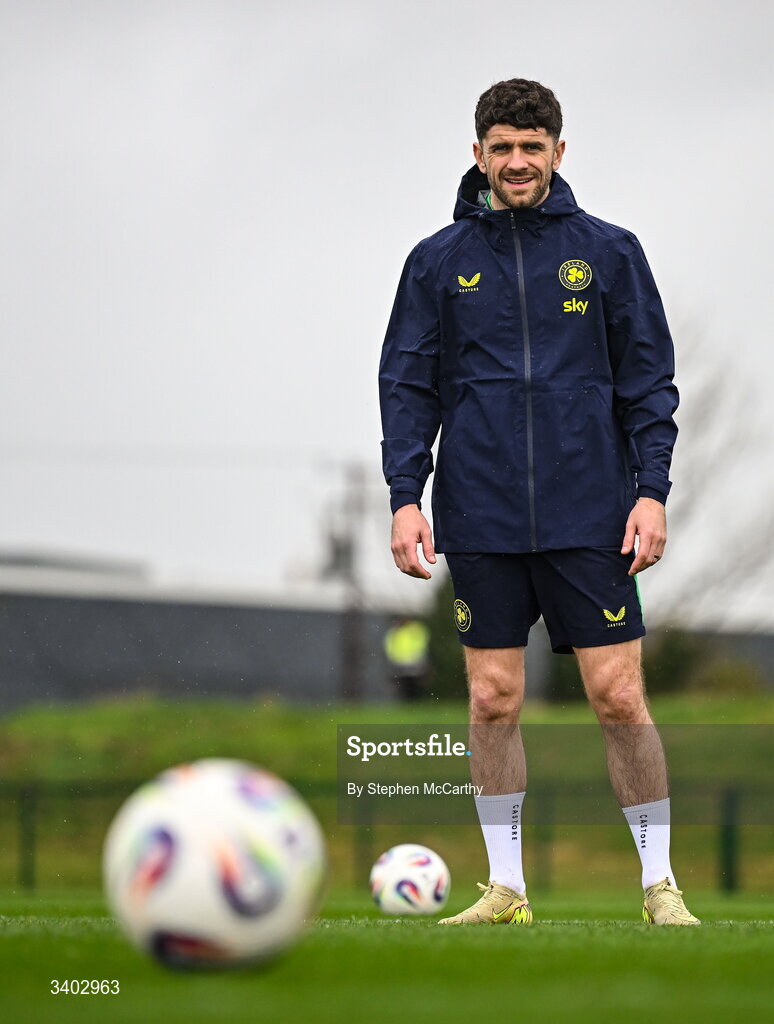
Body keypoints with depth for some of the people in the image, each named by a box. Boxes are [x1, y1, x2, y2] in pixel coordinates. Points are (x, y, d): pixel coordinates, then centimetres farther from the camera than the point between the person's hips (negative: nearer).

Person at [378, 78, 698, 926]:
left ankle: (659, 883, 6)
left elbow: (648, 379, 5)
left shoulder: (607, 252, 5)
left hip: (590, 519, -1)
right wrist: (405, 496, -3)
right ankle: (505, 888, 11)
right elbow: (407, 384, 8)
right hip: (481, 521, 1)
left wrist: (651, 490, -4)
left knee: (619, 696, -4)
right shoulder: (439, 262, 7)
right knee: (494, 699, 2)